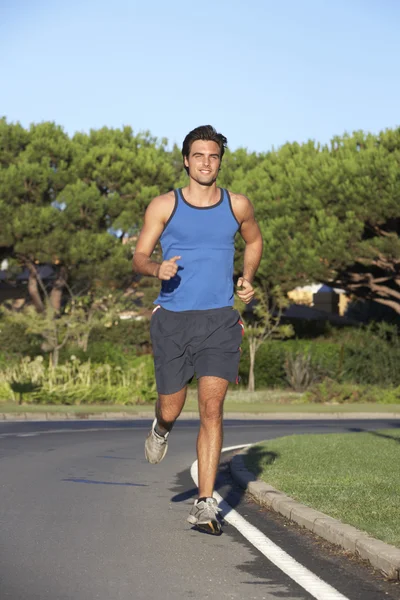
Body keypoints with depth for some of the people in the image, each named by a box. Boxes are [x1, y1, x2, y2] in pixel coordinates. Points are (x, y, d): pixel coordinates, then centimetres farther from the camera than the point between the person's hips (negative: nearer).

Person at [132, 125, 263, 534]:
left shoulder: (237, 206, 8)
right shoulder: (164, 206, 2)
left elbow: (254, 241, 27)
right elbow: (139, 257, 3)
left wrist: (247, 279, 11)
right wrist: (157, 268, -20)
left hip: (219, 320, 0)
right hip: (172, 319, 0)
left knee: (211, 407, -13)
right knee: (171, 408, 7)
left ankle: (205, 504, -11)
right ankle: (161, 428, 47)